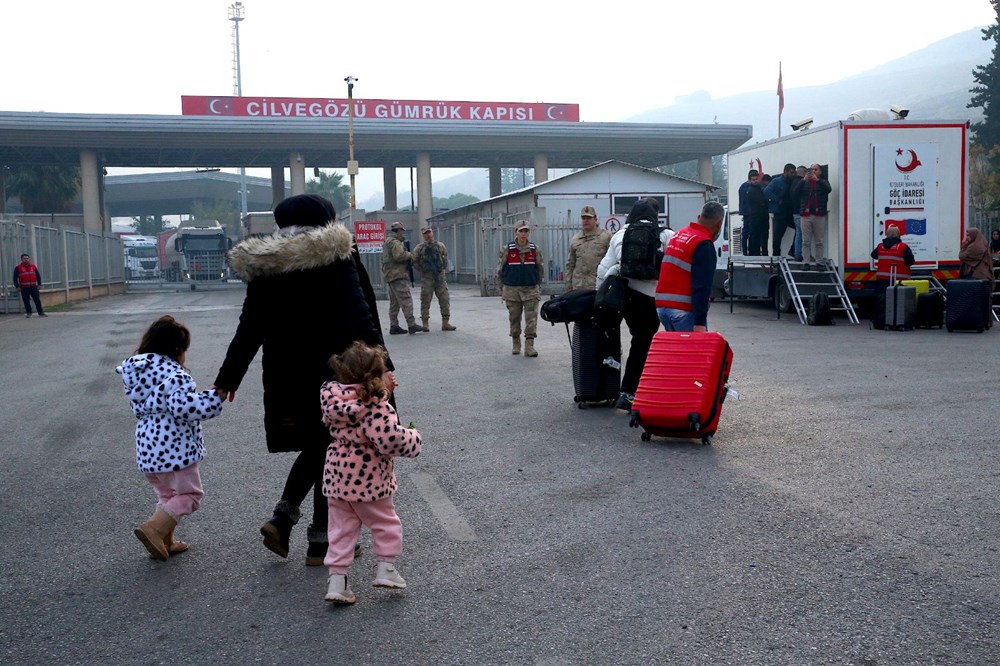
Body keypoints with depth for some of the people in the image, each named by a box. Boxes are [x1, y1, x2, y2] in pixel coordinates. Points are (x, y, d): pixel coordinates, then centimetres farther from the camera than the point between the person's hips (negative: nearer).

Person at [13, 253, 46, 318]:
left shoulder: (33, 266, 10)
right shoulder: (18, 268, 1)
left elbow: (38, 275, 15)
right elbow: (15, 278, 0)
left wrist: (39, 284, 9)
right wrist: (17, 286, -5)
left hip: (33, 287, 2)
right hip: (24, 288, -2)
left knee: (37, 300, -1)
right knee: (26, 301, 3)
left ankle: (41, 312, 2)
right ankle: (28, 312, 15)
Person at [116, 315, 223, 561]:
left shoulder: (137, 370, 11)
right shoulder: (173, 374, -17)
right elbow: (183, 405, -30)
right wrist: (214, 397, -22)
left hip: (147, 447, 9)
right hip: (173, 447, -9)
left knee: (167, 494, 23)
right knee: (189, 493, 4)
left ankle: (166, 542, 23)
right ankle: (153, 529, -10)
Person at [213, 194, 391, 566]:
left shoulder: (263, 266, 6)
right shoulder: (335, 256, -6)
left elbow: (249, 329, 7)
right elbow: (357, 315, -17)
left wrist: (228, 377, 15)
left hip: (283, 375, 4)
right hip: (330, 372, -4)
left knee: (314, 447, 22)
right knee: (331, 451, 7)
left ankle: (283, 516, 8)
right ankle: (321, 542, 12)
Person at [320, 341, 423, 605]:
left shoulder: (333, 399, -1)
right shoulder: (377, 407, -23)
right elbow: (390, 439, -29)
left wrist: (383, 390, 5)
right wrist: (413, 437, -11)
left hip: (336, 478, 6)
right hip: (368, 481, -6)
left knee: (341, 529, 14)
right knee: (385, 523, 17)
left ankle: (336, 581, 12)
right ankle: (385, 569, 23)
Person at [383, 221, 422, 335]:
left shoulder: (387, 241, 21)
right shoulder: (395, 242, -11)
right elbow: (399, 256, -25)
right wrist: (409, 255, -9)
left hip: (389, 276, 11)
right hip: (397, 275, -11)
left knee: (394, 302, 12)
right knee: (406, 300, -13)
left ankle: (394, 326, 13)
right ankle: (411, 325, -18)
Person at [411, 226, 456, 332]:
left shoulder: (440, 246, 8)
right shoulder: (419, 248, 0)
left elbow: (445, 257, 19)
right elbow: (414, 261, 4)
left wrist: (443, 267, 11)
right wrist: (422, 270, 1)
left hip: (440, 276, 2)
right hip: (426, 277, -2)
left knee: (445, 299, 1)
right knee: (425, 300, -2)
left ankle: (445, 322, 7)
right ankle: (425, 324, 5)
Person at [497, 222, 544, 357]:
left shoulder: (535, 250, 4)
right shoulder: (507, 250, 0)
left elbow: (539, 270, 13)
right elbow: (500, 270, 6)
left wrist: (538, 287, 12)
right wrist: (502, 289, 6)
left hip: (531, 290, 0)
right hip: (512, 289, 0)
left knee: (531, 319, -8)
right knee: (514, 318, 9)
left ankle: (529, 345, -7)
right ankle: (516, 344, 23)